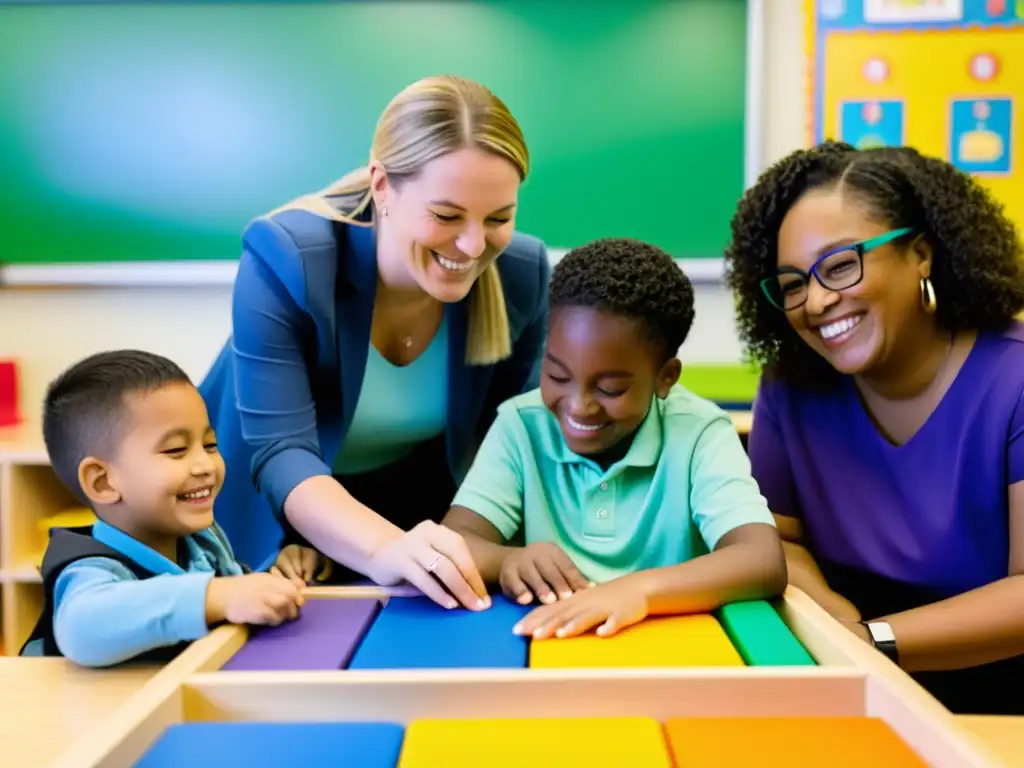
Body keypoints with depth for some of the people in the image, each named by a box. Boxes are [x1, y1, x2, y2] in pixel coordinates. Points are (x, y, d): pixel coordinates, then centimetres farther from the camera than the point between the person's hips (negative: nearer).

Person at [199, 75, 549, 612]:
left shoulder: (521, 275, -16)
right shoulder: (283, 261, -27)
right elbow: (281, 455, -32)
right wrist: (385, 548, -50)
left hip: (421, 514, 3)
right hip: (275, 524, -2)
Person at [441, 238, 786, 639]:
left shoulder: (699, 434, -9)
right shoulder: (521, 425, -4)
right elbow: (450, 541, -11)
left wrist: (641, 588, -36)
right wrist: (508, 560, -31)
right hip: (543, 642, 2)